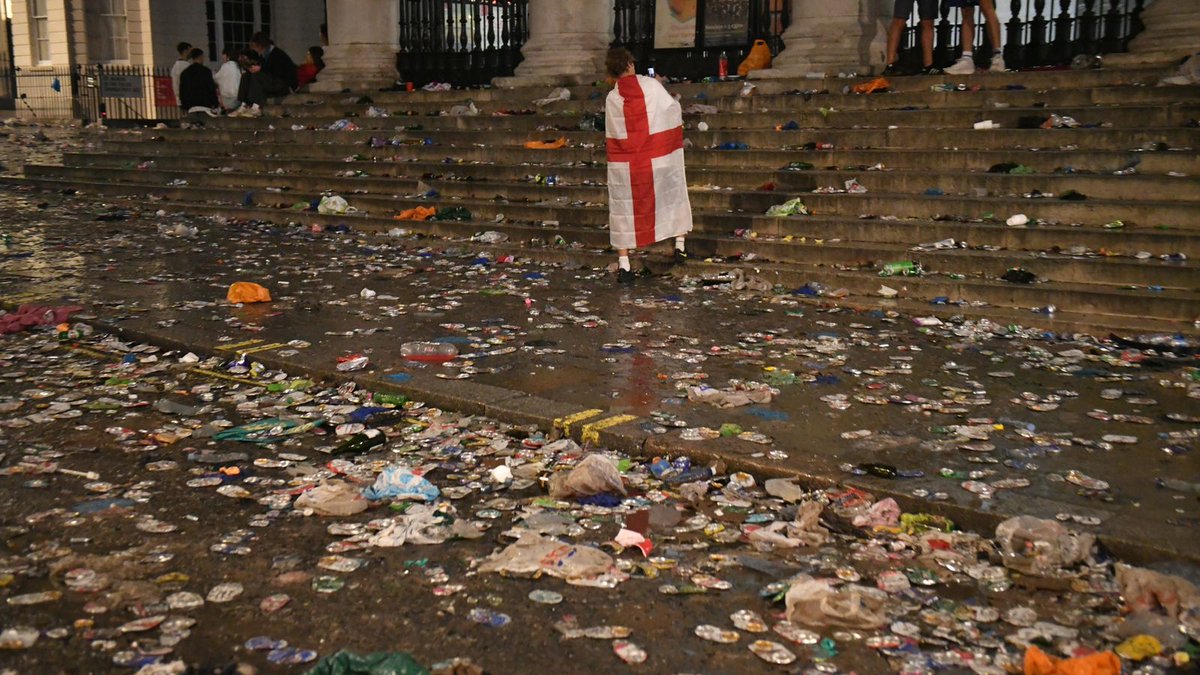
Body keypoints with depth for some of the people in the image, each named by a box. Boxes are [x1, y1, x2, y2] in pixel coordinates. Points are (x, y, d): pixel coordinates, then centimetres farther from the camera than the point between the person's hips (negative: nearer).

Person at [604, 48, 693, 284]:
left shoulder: (611, 98, -4)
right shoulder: (651, 85, -8)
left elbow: (612, 133, 4)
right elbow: (673, 110, 3)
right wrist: (675, 101, 22)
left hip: (625, 164, 1)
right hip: (660, 160, 0)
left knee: (624, 209, 7)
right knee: (674, 195, 22)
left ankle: (623, 265, 3)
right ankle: (680, 245, 28)